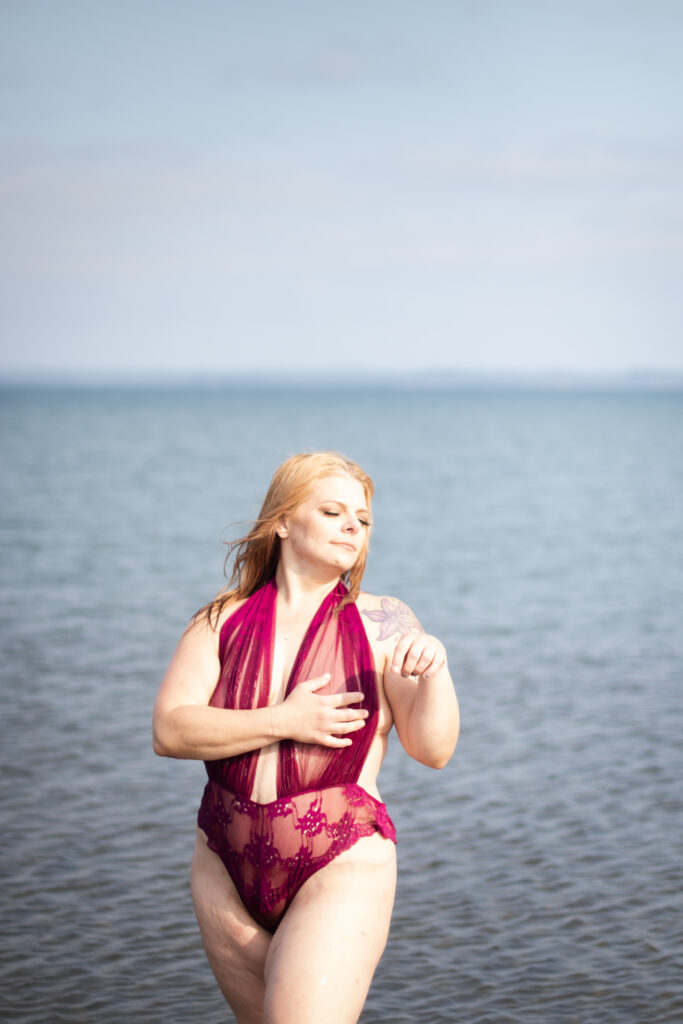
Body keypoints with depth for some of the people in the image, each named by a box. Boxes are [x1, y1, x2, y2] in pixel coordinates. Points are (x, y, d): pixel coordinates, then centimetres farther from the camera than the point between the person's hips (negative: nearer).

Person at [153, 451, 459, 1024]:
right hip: (227, 870, 3)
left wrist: (435, 668, -23)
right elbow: (170, 730, -7)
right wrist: (283, 723, -16)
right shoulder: (223, 621, 4)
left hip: (341, 869, -3)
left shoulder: (382, 624, -1)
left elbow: (434, 750, -5)